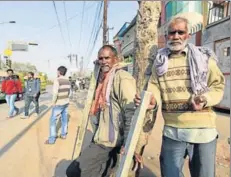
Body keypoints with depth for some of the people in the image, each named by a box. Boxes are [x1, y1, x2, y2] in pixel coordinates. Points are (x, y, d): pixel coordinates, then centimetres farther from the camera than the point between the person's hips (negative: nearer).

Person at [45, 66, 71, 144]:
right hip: (66, 103, 7)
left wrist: (54, 102, -12)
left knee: (53, 120, 2)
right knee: (64, 119, 16)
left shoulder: (57, 80, -21)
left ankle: (52, 139, 6)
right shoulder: (68, 81, 3)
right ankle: (63, 134, 28)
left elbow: (55, 93, -26)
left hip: (58, 104, -7)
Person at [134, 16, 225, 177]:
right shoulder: (160, 61, 8)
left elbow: (218, 85, 2)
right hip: (172, 131, 2)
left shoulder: (204, 57, 2)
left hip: (203, 130, -1)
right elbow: (154, 86, 6)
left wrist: (205, 99, -18)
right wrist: (153, 101, -16)